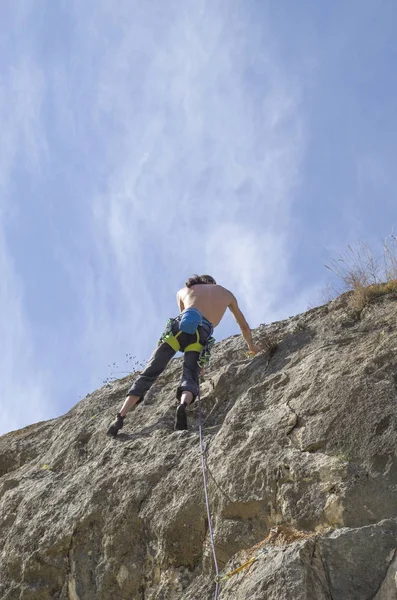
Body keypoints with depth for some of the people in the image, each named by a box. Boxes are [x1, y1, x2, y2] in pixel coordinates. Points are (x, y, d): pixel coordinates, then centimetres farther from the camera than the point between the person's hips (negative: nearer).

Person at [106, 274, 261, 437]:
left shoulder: (184, 291, 34)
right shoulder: (226, 294, 34)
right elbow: (244, 326, 43)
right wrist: (252, 346, 61)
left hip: (178, 327, 1)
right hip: (201, 334, -1)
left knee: (149, 373, -1)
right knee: (190, 378, -5)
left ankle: (120, 417, -13)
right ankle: (183, 404, -41)